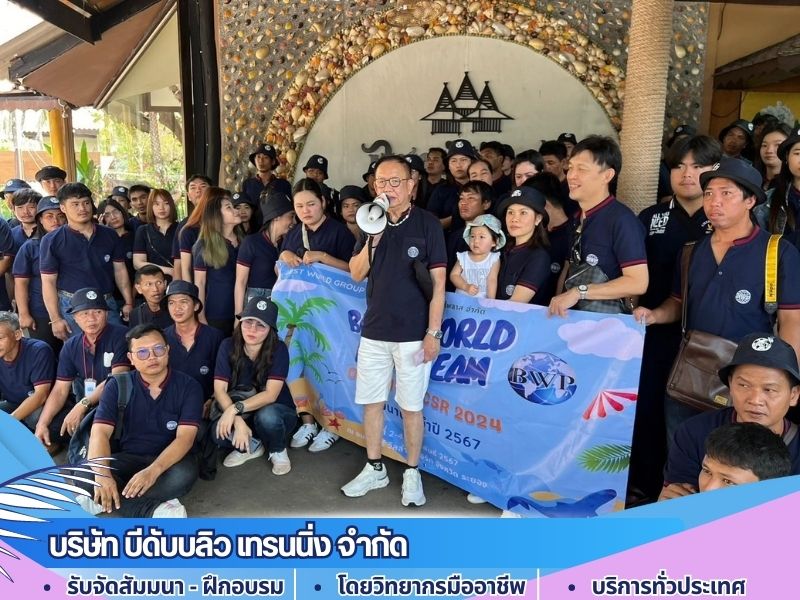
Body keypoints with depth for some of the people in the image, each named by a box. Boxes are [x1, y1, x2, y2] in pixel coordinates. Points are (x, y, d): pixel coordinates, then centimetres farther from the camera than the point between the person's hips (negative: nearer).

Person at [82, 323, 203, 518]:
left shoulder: (188, 386, -9)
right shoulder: (118, 385, -3)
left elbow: (185, 437, -19)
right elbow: (100, 432, -15)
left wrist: (153, 471, -36)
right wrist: (102, 474, -35)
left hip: (169, 459, -1)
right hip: (127, 458, 1)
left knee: (184, 475, -36)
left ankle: (104, 501, -21)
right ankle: (155, 509, -25)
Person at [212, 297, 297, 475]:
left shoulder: (278, 349, -20)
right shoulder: (228, 346, -13)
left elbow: (271, 394, -25)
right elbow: (219, 389, -18)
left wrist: (236, 408, -37)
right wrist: (238, 421, -32)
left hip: (277, 412, -2)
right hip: (245, 415, 2)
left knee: (266, 416, -37)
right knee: (219, 431, -28)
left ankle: (278, 451, -3)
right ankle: (251, 445, 6)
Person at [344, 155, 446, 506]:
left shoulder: (427, 224, -6)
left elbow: (438, 282, -8)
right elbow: (356, 274, 5)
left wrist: (433, 332, -12)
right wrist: (372, 240, -11)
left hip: (413, 333, -4)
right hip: (374, 330, 5)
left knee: (411, 406, 6)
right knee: (371, 401, 11)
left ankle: (412, 474, 23)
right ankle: (374, 469, 28)